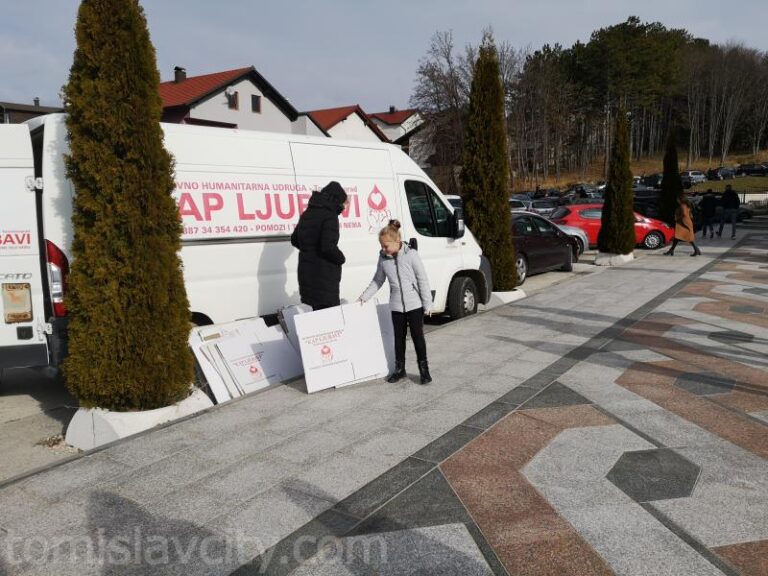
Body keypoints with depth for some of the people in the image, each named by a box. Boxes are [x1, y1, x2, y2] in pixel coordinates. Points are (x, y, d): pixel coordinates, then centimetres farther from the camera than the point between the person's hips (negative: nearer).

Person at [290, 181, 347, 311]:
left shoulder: (308, 213, 13)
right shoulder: (330, 217, -13)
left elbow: (295, 240, 22)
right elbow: (328, 246, -23)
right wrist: (341, 258, -6)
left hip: (306, 272, 9)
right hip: (324, 277, -9)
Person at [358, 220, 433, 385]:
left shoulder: (411, 255, -12)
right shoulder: (383, 258, -1)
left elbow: (422, 280, -8)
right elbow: (378, 280, 13)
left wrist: (427, 304, -8)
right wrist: (364, 297, 9)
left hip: (414, 304, -4)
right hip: (396, 305, 4)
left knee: (417, 335, 3)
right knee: (399, 337, 12)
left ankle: (424, 368, 16)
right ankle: (399, 369, 23)